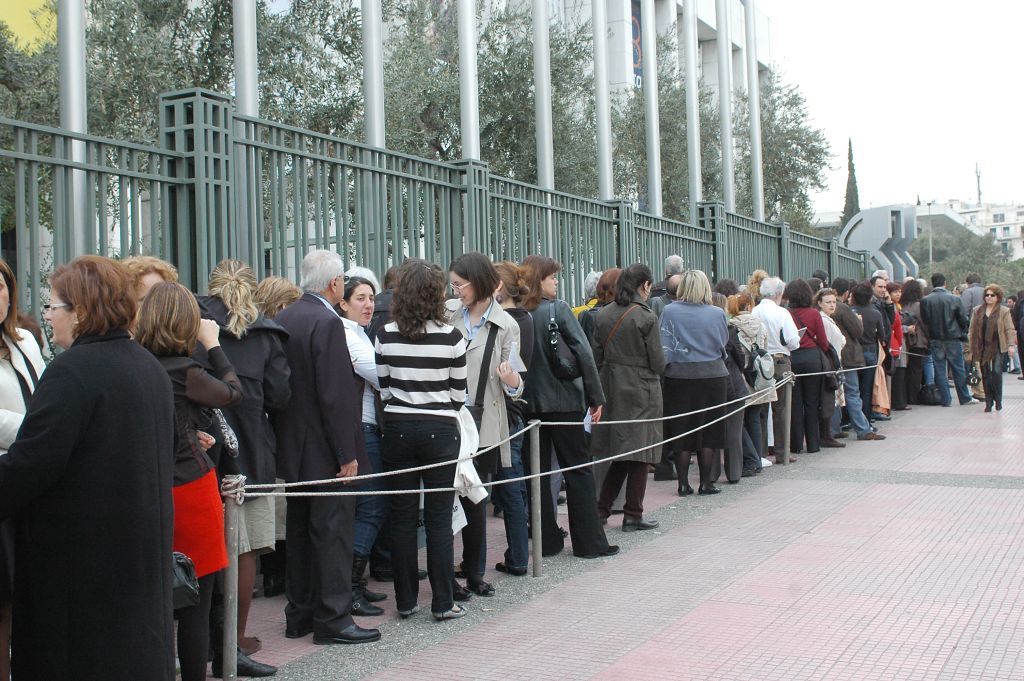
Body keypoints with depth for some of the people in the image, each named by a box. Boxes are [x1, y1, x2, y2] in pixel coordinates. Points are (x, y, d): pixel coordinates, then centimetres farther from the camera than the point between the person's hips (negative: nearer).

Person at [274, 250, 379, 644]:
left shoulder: (282, 320, 7)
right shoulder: (327, 323, -18)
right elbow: (335, 395, -21)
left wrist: (284, 435, 18)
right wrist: (347, 453, -16)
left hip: (291, 447, 8)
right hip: (325, 449, -8)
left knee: (299, 531, 16)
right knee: (333, 531, 0)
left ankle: (298, 615, 25)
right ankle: (332, 619, 6)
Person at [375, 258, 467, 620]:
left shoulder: (385, 336, -3)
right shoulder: (450, 337, -8)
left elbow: (385, 388, 4)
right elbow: (458, 392, 0)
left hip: (397, 428, 2)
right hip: (439, 429, -2)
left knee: (402, 516, 9)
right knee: (439, 519, 4)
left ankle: (405, 600, 16)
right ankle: (442, 603, 9)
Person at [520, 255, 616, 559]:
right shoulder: (558, 309, -10)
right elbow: (584, 354, -13)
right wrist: (596, 398, -7)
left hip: (528, 404, 4)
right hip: (563, 401, -4)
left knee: (537, 472, 12)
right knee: (578, 471, 6)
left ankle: (546, 541, 15)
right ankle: (589, 542, 8)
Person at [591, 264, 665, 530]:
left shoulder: (604, 314, 3)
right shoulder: (646, 317, -12)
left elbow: (596, 354, 6)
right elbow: (658, 361, -9)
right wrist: (655, 372, 11)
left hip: (611, 387, 6)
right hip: (641, 389, -6)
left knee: (619, 452, 16)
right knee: (639, 452, 4)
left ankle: (602, 508, 14)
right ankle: (633, 515, 9)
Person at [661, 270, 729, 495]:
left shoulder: (669, 312, -7)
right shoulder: (717, 314, -4)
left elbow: (664, 348, -7)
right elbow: (724, 344, 8)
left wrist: (664, 368, 2)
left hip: (679, 377, 0)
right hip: (713, 376, 0)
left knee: (682, 433, 7)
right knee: (709, 433, 8)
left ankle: (683, 484, 9)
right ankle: (706, 483, 11)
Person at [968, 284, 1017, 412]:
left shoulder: (1004, 312, 2)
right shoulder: (977, 311, 10)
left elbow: (1009, 330, 0)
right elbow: (972, 329, 12)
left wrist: (1011, 345, -9)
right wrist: (969, 345, 7)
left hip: (998, 347, -3)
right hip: (983, 347, 3)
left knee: (997, 372, -13)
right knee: (985, 375, 5)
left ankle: (998, 400, 3)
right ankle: (989, 403, 12)